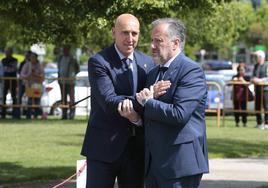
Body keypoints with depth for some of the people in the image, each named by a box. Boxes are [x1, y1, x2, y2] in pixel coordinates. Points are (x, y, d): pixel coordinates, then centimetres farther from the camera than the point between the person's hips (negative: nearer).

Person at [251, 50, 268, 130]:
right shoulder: (255, 66, 16)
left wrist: (260, 80, -20)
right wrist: (253, 79, -1)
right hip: (257, 88, 7)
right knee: (257, 107, 7)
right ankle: (259, 123, 14)